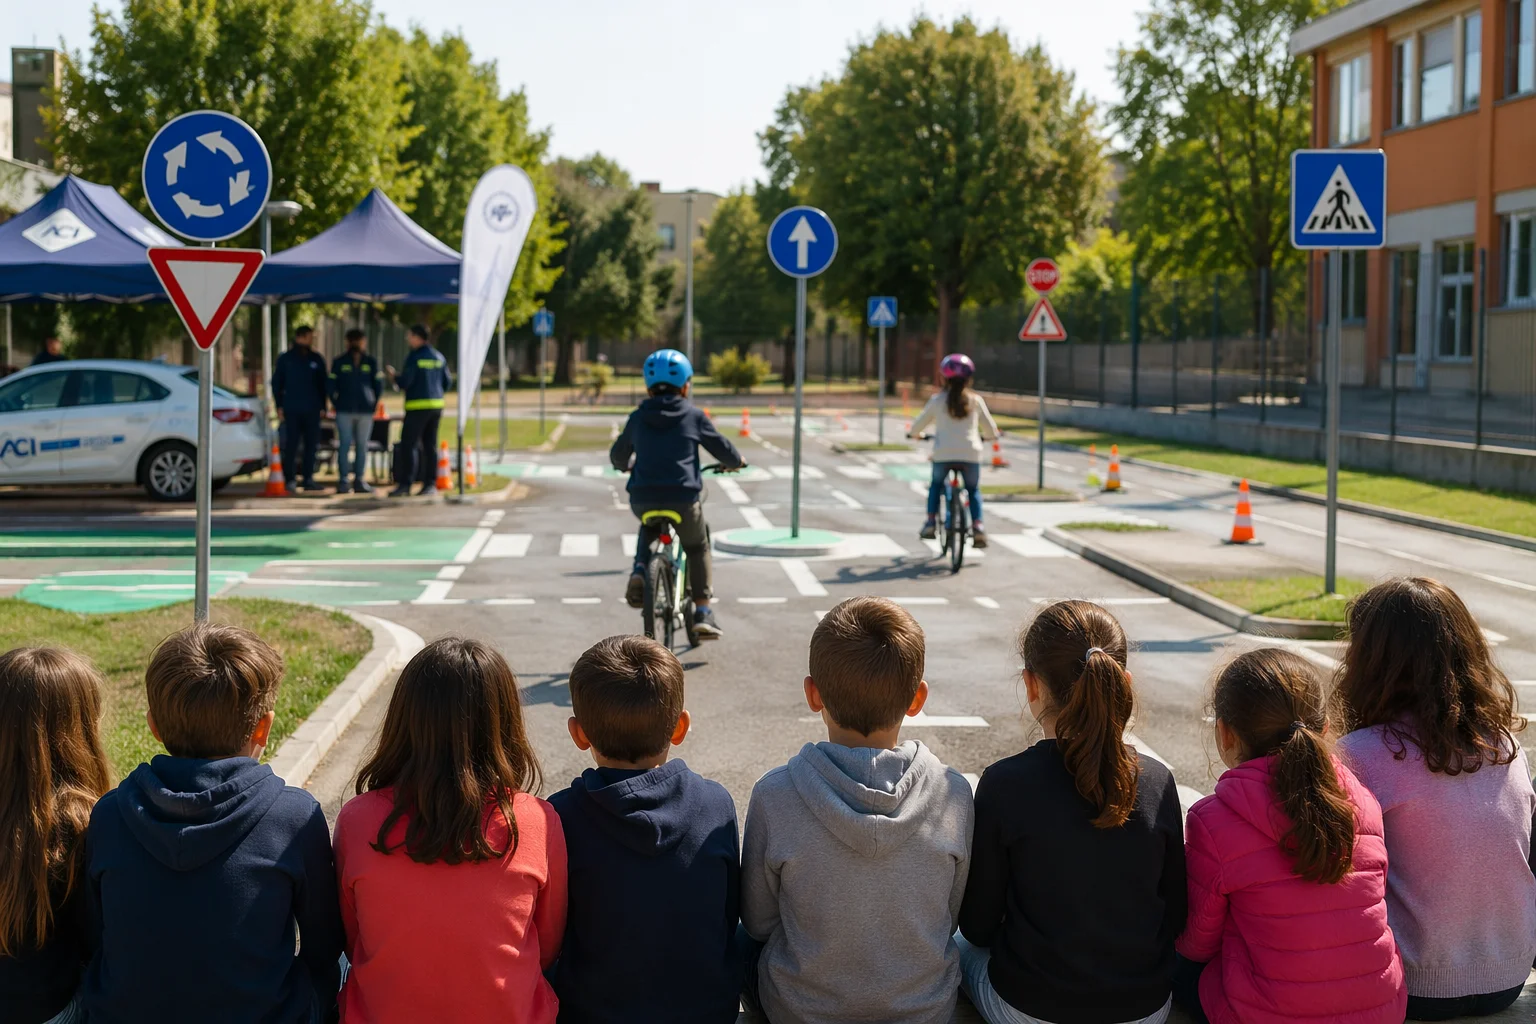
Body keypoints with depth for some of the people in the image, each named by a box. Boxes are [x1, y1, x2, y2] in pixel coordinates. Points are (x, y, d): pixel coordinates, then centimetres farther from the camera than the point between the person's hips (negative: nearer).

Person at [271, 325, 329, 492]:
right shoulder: (285, 359, 3)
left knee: (312, 445, 4)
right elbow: (276, 383, 6)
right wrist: (280, 405, -1)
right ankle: (290, 479, 2)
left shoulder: (317, 359, 8)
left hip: (312, 410, 3)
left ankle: (308, 479, 11)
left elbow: (323, 384, 12)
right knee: (291, 445, -3)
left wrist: (323, 405, 5)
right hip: (291, 410, -3)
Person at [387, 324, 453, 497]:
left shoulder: (414, 356, -9)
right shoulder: (438, 357, 11)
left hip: (418, 406, -7)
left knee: (408, 444, -6)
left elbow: (405, 381, -13)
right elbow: (447, 381, 14)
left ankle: (405, 483, -11)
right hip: (436, 405, 7)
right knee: (430, 445, 10)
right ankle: (430, 483, 9)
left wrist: (393, 374, 6)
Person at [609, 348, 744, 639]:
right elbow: (722, 449, 10)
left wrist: (625, 465, 46)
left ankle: (639, 571, 11)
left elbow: (618, 455, 23)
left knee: (648, 527, 37)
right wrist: (736, 461, 33)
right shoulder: (694, 415, 4)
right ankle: (703, 613, 16)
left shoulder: (638, 418, 10)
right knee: (697, 548, 22)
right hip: (684, 498, -2)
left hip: (643, 499, 2)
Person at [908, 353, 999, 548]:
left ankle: (930, 522, 15)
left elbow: (920, 423, 15)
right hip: (970, 453, 0)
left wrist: (913, 433, 37)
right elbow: (989, 426, 15)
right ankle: (977, 526, 1)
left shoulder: (937, 400, 5)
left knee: (936, 484, 26)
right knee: (973, 489, 20)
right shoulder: (976, 400, 7)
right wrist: (992, 436, 38)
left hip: (943, 454, 0)